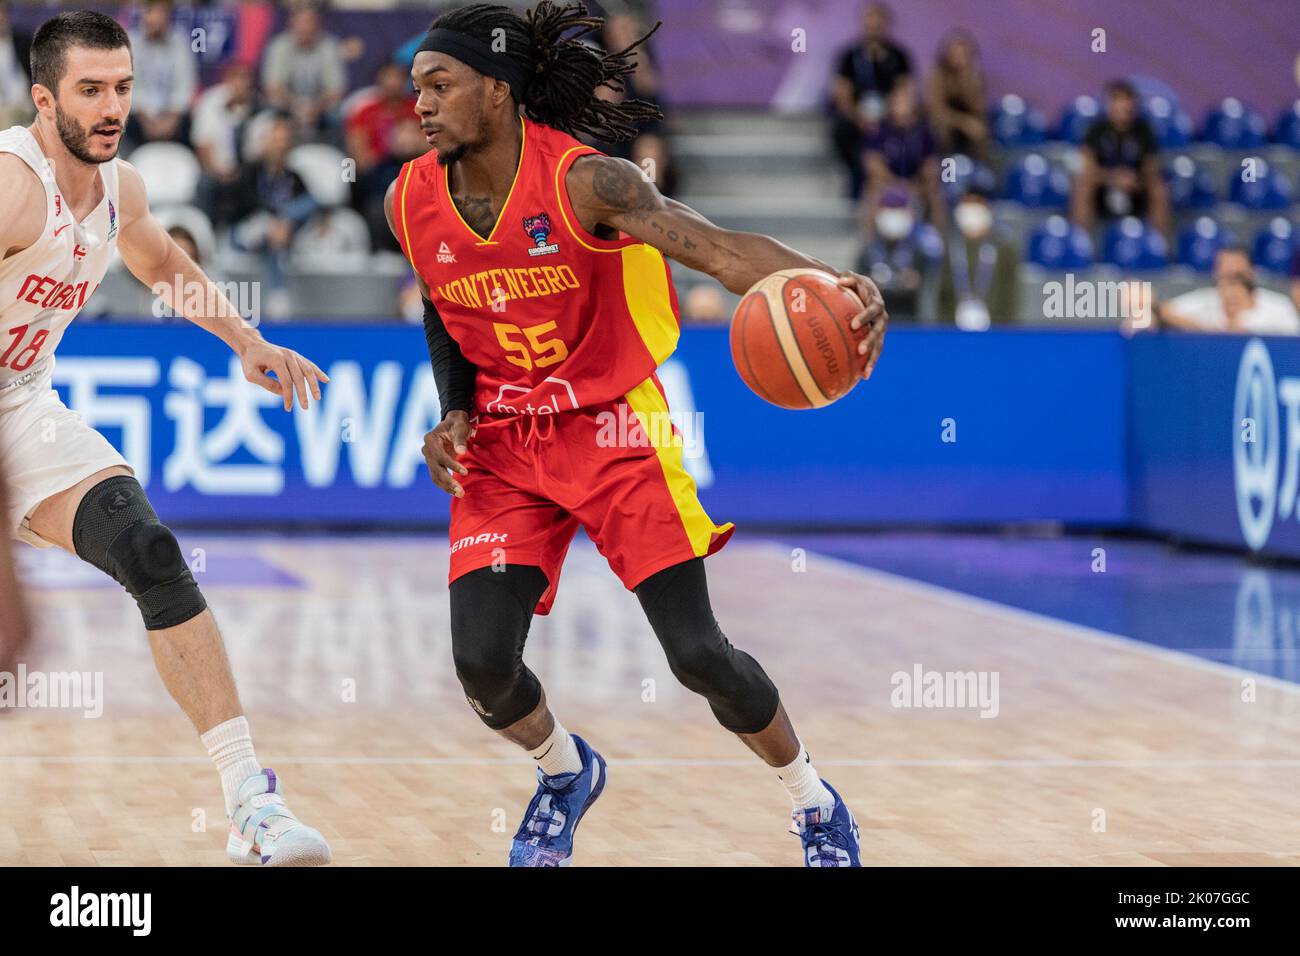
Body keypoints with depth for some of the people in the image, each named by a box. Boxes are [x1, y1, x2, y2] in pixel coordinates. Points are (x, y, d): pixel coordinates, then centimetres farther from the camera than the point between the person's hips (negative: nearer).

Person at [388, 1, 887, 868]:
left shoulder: (580, 180, -21)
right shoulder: (413, 202, -5)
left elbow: (721, 249, -33)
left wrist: (835, 285, -50)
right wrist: (454, 412, 0)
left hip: (613, 428, -4)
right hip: (503, 444, 4)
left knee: (698, 652, -9)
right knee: (481, 661, -11)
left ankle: (814, 800, 18)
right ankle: (566, 774, 24)